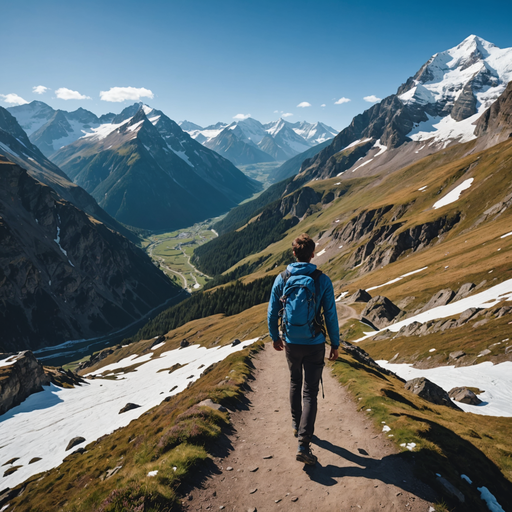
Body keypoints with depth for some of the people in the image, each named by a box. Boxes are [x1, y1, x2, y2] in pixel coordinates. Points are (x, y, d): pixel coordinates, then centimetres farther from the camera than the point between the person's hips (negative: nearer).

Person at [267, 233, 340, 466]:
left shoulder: (282, 278, -5)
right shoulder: (322, 280, -11)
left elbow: (272, 312, 2)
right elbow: (331, 315, -8)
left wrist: (275, 337, 17)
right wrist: (335, 343, 3)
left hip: (291, 343, 2)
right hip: (315, 344, -2)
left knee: (295, 383, 26)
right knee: (310, 392, 3)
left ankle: (297, 424, 39)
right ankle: (303, 444, -3)